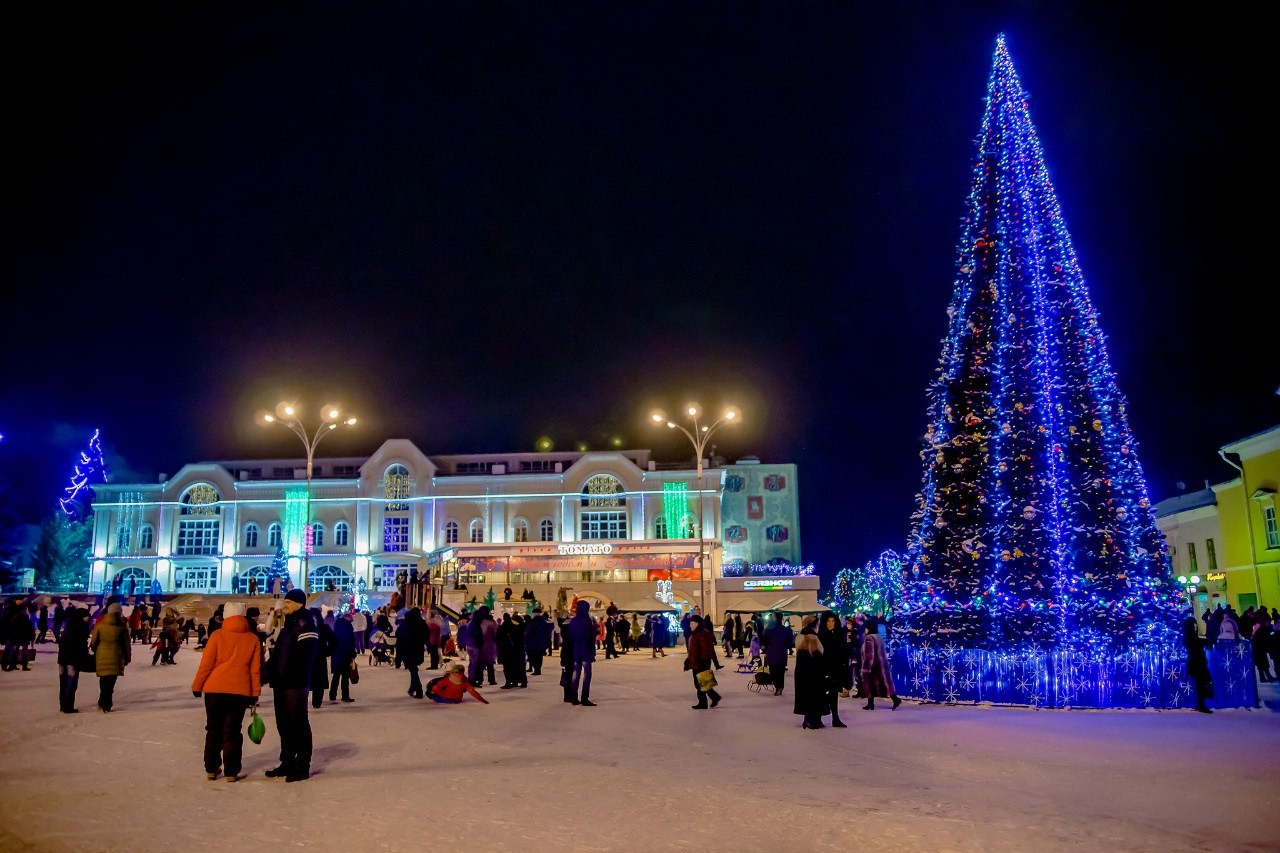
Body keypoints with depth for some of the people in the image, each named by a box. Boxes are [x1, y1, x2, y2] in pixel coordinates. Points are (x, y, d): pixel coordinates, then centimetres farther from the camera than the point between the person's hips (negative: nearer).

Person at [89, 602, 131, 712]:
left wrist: (94, 651, 25)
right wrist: (127, 657, 11)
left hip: (102, 655, 2)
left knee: (104, 680, 14)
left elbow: (94, 641, 7)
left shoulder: (100, 624, 1)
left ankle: (104, 703, 15)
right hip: (115, 656, -2)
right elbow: (126, 644, 1)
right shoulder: (122, 626, -2)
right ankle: (106, 705, -2)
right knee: (111, 680, 1)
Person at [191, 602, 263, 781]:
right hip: (240, 691, 0)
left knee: (213, 730, 14)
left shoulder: (218, 636, -2)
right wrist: (254, 694, 9)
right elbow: (255, 670, 4)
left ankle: (211, 769, 18)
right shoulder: (253, 639, 3)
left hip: (214, 689, 0)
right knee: (232, 731, 6)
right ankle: (231, 772, 4)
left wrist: (197, 686, 8)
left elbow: (206, 664, -3)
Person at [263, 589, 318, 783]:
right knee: (284, 724, 15)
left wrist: (300, 679, -25)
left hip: (296, 683, -10)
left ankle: (302, 765, 3)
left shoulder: (306, 624, -12)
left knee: (298, 723, -3)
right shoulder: (288, 624, 18)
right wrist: (269, 672, 16)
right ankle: (287, 762, 25)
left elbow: (306, 655, -20)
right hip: (281, 683, 10)